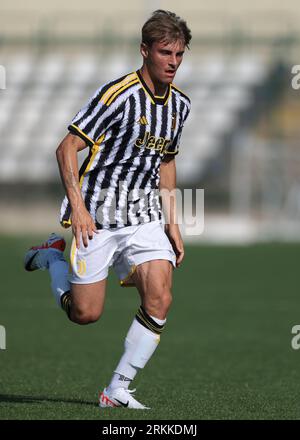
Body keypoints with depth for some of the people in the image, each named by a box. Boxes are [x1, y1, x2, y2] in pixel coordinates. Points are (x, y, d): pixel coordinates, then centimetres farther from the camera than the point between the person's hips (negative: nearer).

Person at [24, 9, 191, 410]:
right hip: (98, 212, -5)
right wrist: (78, 207, -21)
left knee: (159, 299, -13)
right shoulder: (119, 94, -16)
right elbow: (67, 148, -14)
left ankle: (118, 391, -1)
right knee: (85, 313, -2)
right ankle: (53, 256, 29)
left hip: (144, 214, 5)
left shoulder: (180, 103, 7)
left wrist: (172, 222, 16)